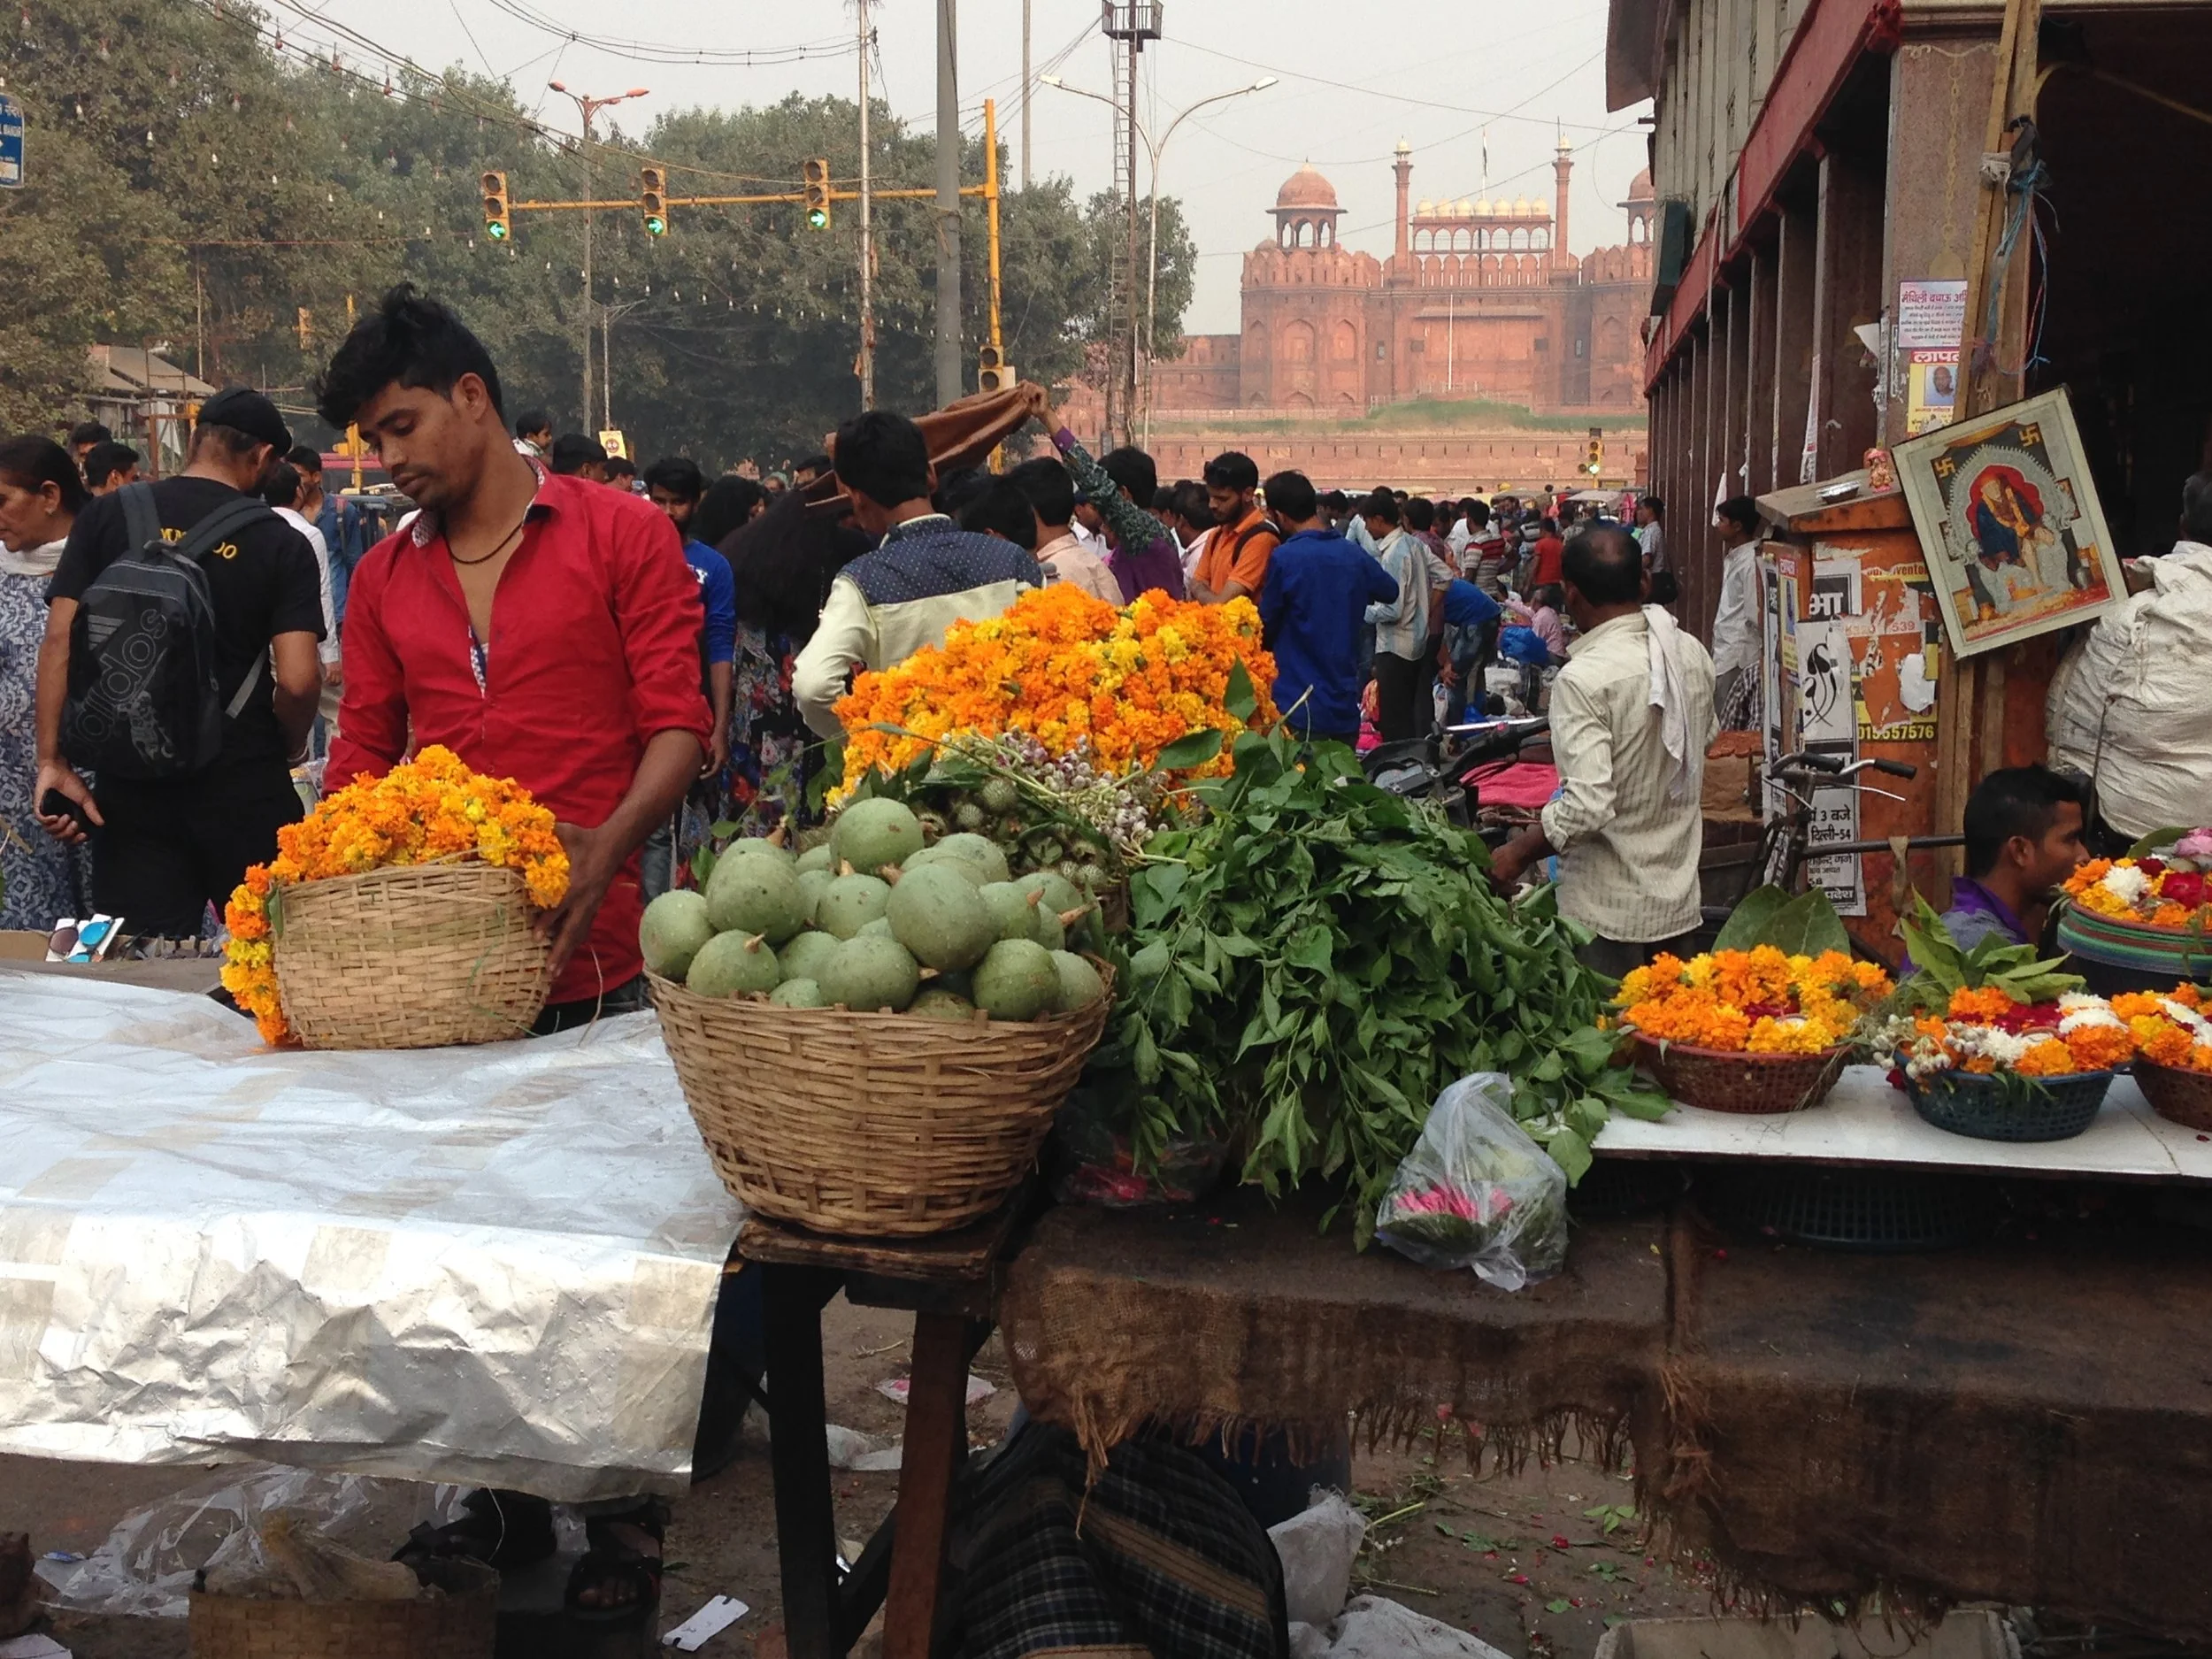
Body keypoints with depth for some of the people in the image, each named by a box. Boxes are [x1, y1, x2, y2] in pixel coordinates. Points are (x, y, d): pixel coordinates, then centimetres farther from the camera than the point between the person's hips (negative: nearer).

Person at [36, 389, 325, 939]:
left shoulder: (106, 517, 3)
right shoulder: (281, 543, -5)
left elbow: (59, 638, -3)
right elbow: (298, 680, -12)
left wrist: (53, 762, 0)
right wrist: (290, 750, 7)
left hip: (128, 785, 2)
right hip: (243, 787, -2)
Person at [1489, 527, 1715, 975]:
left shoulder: (1583, 679, -22)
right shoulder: (1692, 655, -1)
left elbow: (1588, 806, -27)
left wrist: (1517, 853, -13)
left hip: (1608, 909, -6)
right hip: (1679, 897, 7)